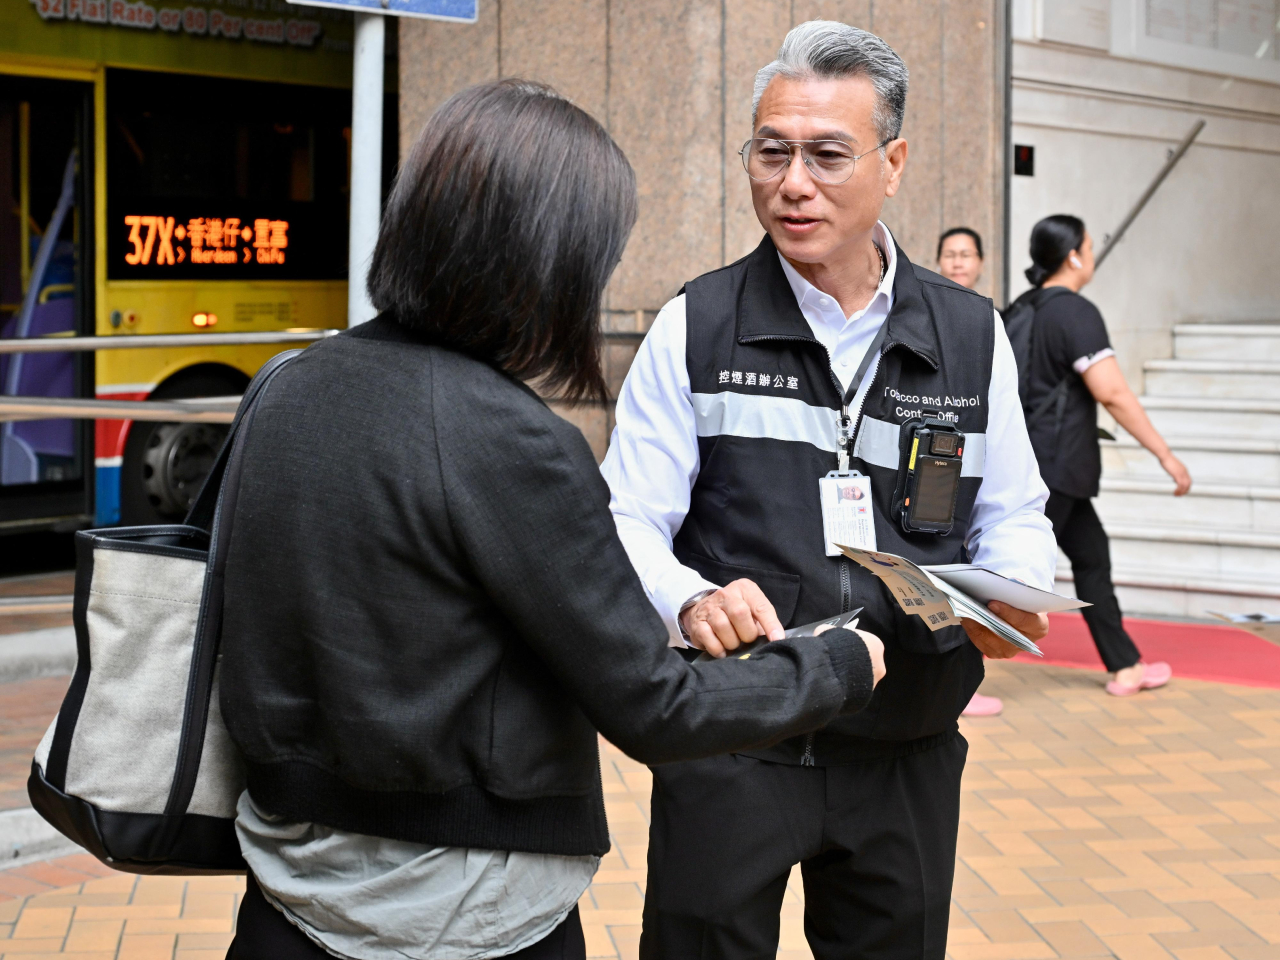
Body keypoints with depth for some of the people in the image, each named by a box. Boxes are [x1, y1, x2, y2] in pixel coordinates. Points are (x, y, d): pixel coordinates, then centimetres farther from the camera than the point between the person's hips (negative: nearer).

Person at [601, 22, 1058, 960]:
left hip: (907, 757, 2)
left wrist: (1010, 596, -13)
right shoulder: (695, 328, -2)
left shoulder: (971, 336, 4)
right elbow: (628, 521, -6)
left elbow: (1014, 515, 11)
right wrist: (692, 600, -27)